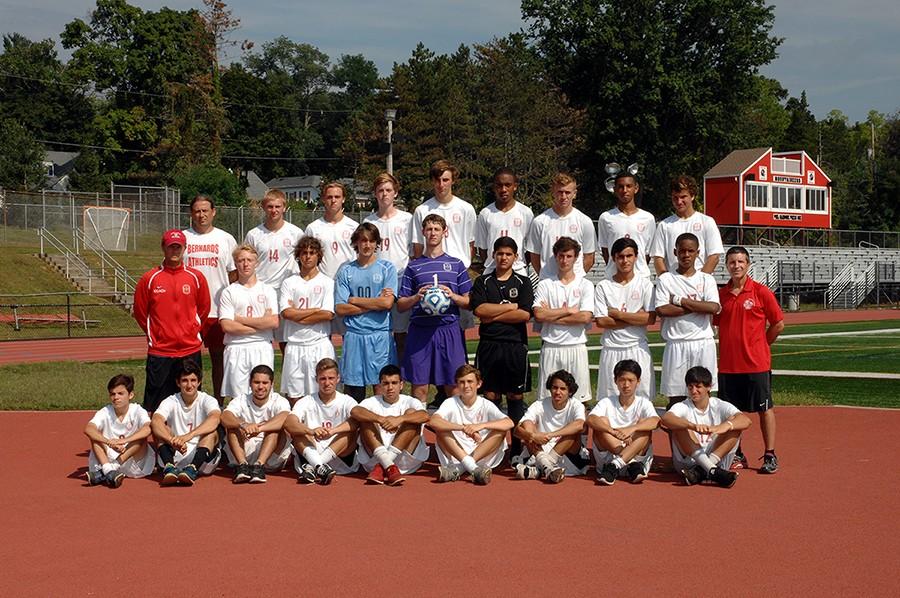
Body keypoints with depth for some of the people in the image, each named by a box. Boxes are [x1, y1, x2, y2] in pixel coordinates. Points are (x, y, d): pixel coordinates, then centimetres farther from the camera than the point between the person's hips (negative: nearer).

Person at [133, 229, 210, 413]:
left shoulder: (196, 277, 3)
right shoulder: (149, 278, 0)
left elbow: (204, 308, 14)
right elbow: (139, 311, 8)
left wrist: (192, 331, 10)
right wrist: (153, 334, 9)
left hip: (190, 351, 1)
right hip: (159, 351, -1)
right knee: (154, 406, 0)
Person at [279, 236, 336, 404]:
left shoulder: (327, 283, 5)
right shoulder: (289, 283, 10)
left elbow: (327, 315, -8)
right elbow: (286, 313, -4)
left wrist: (298, 316, -6)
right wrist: (315, 310, -5)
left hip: (320, 345, -2)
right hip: (295, 345, 2)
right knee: (293, 396, 3)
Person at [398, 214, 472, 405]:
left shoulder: (456, 264, 12)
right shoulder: (414, 266, 12)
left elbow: (469, 302, 10)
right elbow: (400, 305, 10)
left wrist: (452, 296, -10)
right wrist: (417, 297, -9)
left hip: (449, 330, 0)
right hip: (420, 330, 0)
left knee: (453, 387, -1)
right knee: (419, 387, 1)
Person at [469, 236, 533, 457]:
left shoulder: (523, 283, 6)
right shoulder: (482, 282, 9)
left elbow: (525, 314, -7)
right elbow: (479, 310, -7)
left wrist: (493, 316, -8)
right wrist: (511, 306, -6)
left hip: (516, 345, -1)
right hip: (489, 345, 1)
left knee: (516, 396, 3)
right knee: (490, 396, 3)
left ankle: (517, 445, 9)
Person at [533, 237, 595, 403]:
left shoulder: (585, 285, 4)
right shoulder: (545, 285, 6)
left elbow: (585, 317, -9)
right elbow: (538, 315, -7)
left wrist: (551, 316, -6)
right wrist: (568, 310, -7)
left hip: (576, 347, -1)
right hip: (551, 347, 1)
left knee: (579, 396, 0)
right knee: (548, 398, 2)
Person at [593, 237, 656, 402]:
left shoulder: (645, 284, 3)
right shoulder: (603, 286, 3)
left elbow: (650, 318, -7)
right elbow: (601, 321, -6)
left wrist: (617, 314, -9)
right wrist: (635, 318, -8)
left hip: (638, 347, 0)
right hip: (612, 349, 0)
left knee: (642, 397, 1)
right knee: (611, 400, 0)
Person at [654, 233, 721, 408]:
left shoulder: (707, 280, 8)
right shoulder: (665, 279, 4)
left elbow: (713, 308, -9)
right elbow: (661, 310, -10)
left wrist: (680, 300, -9)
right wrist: (695, 306, -8)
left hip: (704, 344, 1)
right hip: (676, 344, -1)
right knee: (675, 398, 2)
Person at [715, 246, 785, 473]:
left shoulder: (761, 292, -4)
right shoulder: (720, 294, 6)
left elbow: (778, 324, 0)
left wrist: (759, 345, 5)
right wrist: (732, 345, 8)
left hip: (757, 363, -4)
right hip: (728, 364, 4)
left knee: (765, 409, 3)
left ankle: (770, 456, 9)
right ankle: (737, 455, 19)